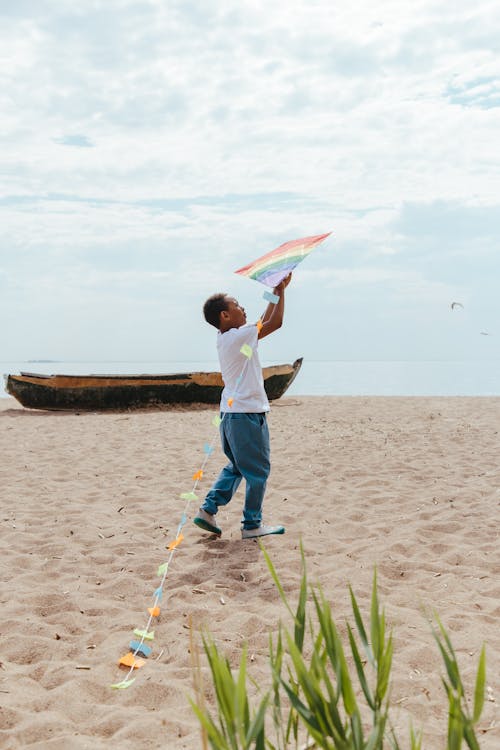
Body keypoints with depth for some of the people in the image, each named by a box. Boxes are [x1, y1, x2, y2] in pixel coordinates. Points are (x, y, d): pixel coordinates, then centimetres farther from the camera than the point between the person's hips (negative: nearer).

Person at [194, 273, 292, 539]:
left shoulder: (225, 338, 11)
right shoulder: (239, 336, -16)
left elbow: (263, 323, 21)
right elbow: (274, 323, -11)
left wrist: (275, 294, 22)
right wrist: (281, 291, 1)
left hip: (230, 412, 9)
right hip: (248, 413, -9)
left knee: (236, 466, 22)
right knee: (258, 471, 3)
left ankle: (208, 509, 14)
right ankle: (252, 525, 10)